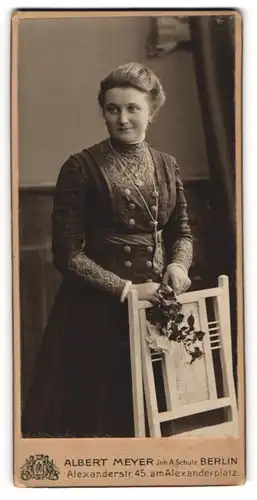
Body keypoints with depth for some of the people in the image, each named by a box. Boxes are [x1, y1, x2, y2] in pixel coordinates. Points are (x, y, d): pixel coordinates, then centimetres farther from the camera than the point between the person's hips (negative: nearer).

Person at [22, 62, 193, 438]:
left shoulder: (166, 166, 8)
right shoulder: (81, 167, -8)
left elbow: (182, 231, 15)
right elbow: (67, 253, -11)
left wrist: (179, 264, -6)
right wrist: (126, 289, -17)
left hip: (157, 303, 5)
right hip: (98, 308, -4)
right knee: (98, 406, 8)